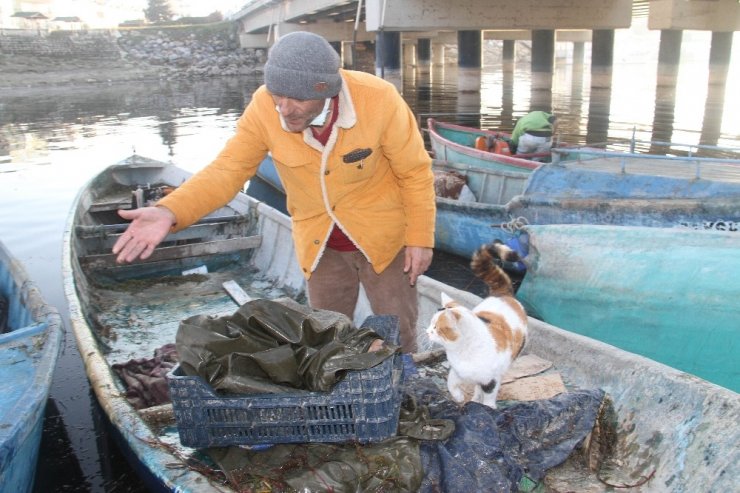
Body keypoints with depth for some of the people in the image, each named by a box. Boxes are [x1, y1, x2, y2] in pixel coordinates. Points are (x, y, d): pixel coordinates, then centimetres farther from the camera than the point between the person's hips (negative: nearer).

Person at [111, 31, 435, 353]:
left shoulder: (378, 99, -25)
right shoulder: (264, 107, -20)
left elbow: (415, 172, -13)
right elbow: (227, 170, -16)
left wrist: (420, 238, -9)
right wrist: (169, 212, -32)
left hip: (383, 236, -2)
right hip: (320, 244, 2)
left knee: (397, 341, 9)